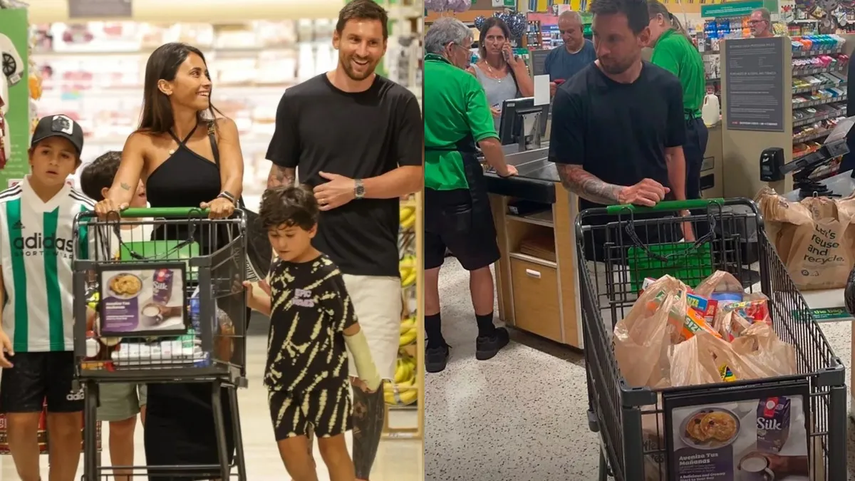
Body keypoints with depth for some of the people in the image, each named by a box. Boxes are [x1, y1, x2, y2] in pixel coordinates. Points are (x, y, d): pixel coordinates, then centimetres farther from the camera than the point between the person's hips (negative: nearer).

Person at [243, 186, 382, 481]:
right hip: (283, 377, 5)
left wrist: (368, 372, -4)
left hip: (324, 376, -5)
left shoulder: (326, 274, -17)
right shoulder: (278, 269, 1)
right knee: (291, 447, 7)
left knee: (331, 446, 6)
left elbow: (350, 326, -11)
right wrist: (255, 300, -2)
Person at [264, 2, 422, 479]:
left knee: (369, 384, 3)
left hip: (376, 266, -1)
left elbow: (415, 175, 1)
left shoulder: (400, 103, 1)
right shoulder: (299, 99, 4)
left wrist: (356, 188, -11)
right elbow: (280, 175, 10)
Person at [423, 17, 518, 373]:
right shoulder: (465, 83, -10)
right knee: (478, 263, 14)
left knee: (427, 270, 10)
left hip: (419, 185, 3)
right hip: (457, 183, -3)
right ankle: (487, 338, 26)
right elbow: (487, 141, -17)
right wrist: (503, 170, 0)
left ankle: (435, 348, 15)